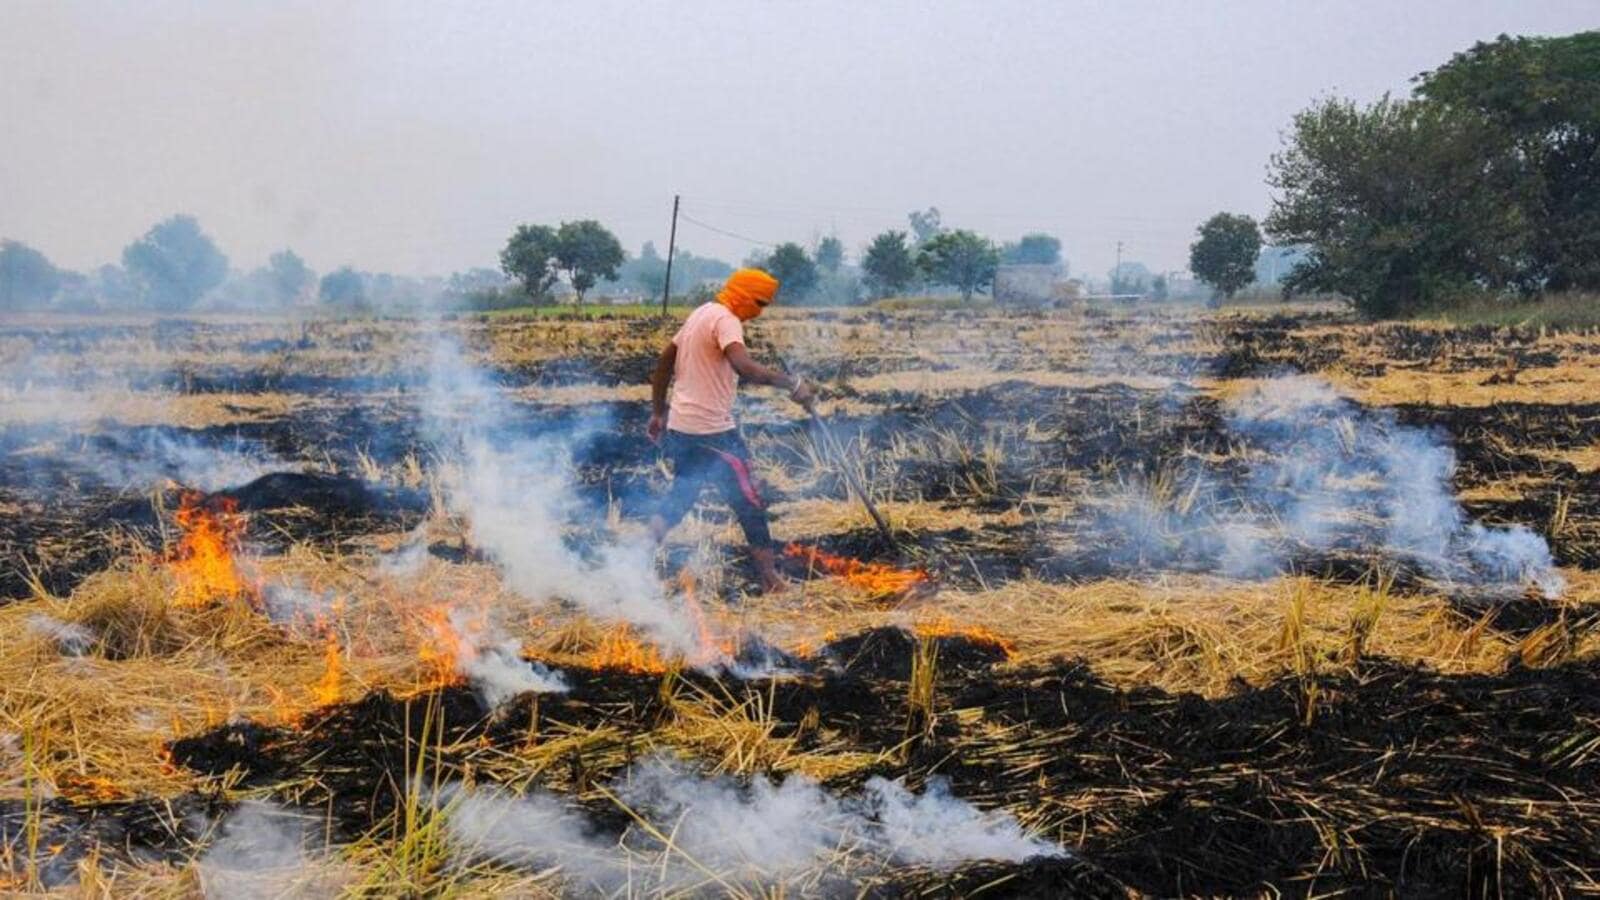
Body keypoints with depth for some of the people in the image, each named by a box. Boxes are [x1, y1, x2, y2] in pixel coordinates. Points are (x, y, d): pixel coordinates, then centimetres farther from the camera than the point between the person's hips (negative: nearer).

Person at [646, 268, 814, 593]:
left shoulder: (701, 313, 15)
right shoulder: (725, 320, -14)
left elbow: (664, 362, 21)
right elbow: (744, 367, -32)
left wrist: (658, 412, 25)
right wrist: (793, 384, -31)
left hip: (679, 427, 9)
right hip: (712, 431, -9)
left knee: (681, 494, 21)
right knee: (749, 502, 1)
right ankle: (769, 576, 6)